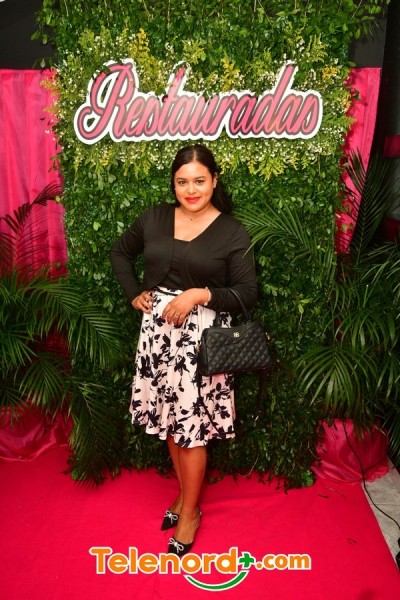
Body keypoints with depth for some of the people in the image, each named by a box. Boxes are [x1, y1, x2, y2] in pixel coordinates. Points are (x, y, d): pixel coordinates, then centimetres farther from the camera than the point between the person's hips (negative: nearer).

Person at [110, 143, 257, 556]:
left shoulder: (231, 232, -5)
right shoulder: (154, 218, 5)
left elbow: (247, 292, -8)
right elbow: (120, 252, 20)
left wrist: (200, 294, -21)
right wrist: (133, 294, 8)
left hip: (201, 336, -4)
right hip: (158, 331, 4)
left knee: (191, 426, 3)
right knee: (170, 419, 15)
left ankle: (190, 510, 25)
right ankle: (185, 493, 37)